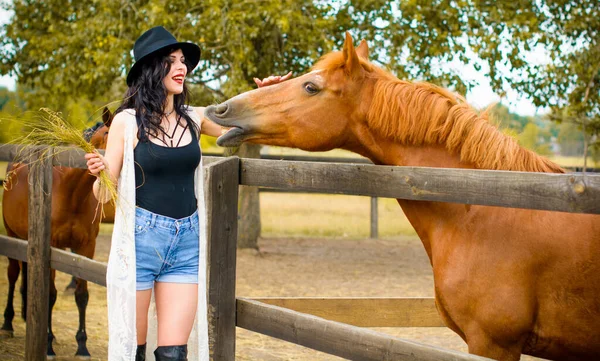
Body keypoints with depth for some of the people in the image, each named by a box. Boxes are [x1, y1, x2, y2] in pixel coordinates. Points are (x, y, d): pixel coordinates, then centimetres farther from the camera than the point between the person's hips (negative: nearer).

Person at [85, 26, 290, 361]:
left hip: (187, 243, 3)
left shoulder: (195, 119, 7)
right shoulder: (127, 122, -3)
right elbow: (104, 193, -1)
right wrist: (99, 173, -23)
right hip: (140, 240, -3)